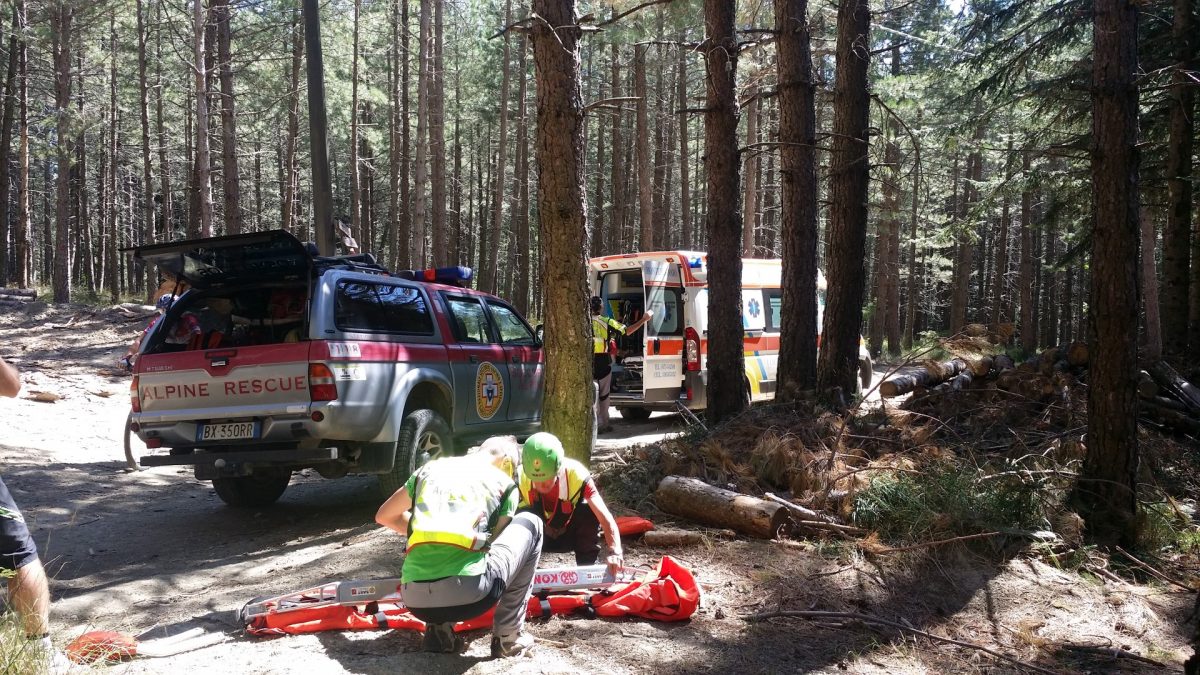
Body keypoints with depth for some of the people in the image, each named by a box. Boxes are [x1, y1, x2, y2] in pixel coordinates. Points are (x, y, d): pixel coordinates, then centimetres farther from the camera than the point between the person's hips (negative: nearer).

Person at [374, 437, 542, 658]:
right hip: (469, 595, -4)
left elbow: (384, 516, 33)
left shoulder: (431, 468, 22)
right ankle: (508, 637, 17)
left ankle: (438, 630, 16)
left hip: (414, 598, 4)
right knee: (529, 524, 22)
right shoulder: (505, 482, 15)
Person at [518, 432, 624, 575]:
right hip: (539, 537, 0)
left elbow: (605, 517, -39)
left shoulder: (576, 474, -33)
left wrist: (615, 552, -53)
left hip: (571, 535, 0)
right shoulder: (520, 479, -31)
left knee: (589, 511, -30)